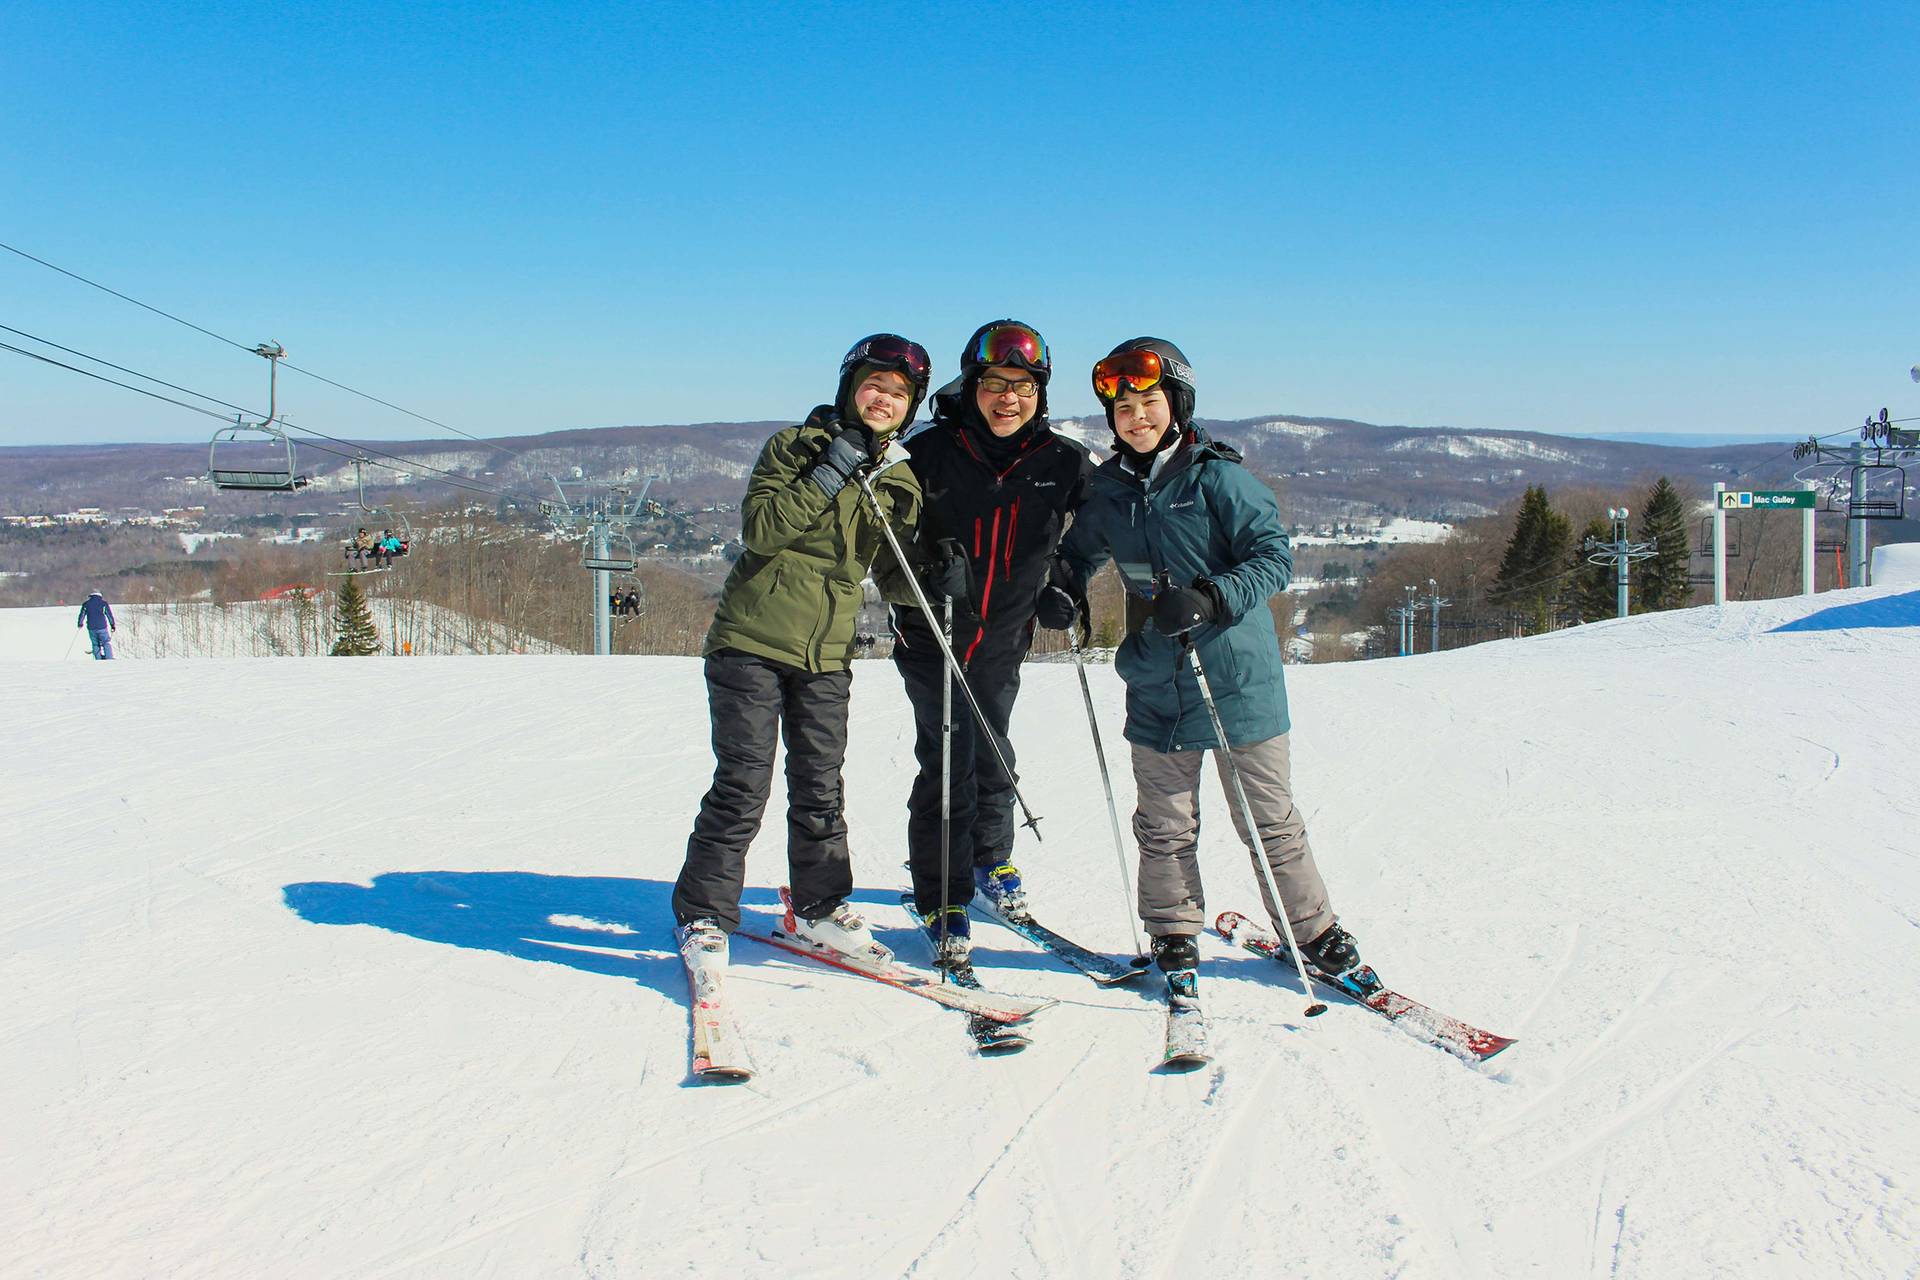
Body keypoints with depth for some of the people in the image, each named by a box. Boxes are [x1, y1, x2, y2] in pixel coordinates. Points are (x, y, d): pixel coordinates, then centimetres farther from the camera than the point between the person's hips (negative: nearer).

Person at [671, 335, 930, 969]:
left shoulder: (900, 479, 11)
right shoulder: (796, 444, -3)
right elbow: (760, 531, -16)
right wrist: (830, 474, -20)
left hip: (827, 655, 4)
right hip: (752, 639, -4)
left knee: (820, 787, 9)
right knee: (743, 784, -5)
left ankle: (821, 906, 25)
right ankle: (702, 916, 7)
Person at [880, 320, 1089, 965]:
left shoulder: (1062, 462, -6)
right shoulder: (929, 453, -12)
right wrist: (921, 577, -20)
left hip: (1002, 643, 3)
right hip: (932, 639, -3)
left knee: (993, 761, 17)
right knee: (949, 764, -8)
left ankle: (990, 859, 42)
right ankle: (943, 898, 7)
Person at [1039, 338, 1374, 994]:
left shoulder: (1215, 477, -10)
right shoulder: (1107, 491, 5)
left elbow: (1276, 555, -11)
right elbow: (1081, 550, 24)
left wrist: (1210, 600, -25)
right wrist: (1062, 589, 3)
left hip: (1237, 680, -4)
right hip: (1155, 688, 4)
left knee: (1269, 820, 8)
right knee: (1164, 826, 10)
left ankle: (1313, 933, 23)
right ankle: (1174, 937, 26)